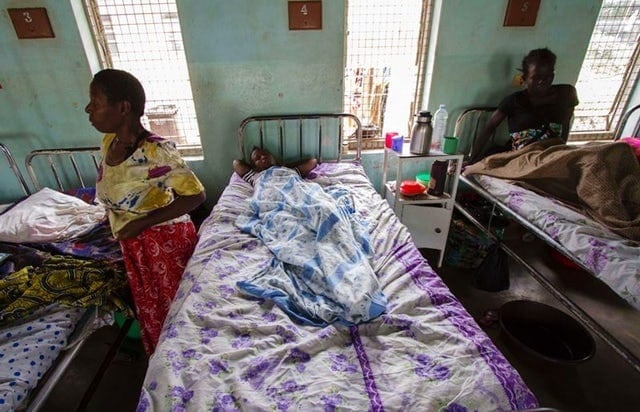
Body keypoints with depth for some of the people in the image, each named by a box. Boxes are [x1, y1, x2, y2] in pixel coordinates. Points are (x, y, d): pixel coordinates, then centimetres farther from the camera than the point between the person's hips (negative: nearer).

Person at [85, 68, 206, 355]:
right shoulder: (110, 143, -1)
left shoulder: (156, 151, -26)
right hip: (133, 244, 8)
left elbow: (195, 195, -25)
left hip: (166, 239, -8)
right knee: (148, 305, 25)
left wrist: (141, 223, -23)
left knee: (174, 306, 13)